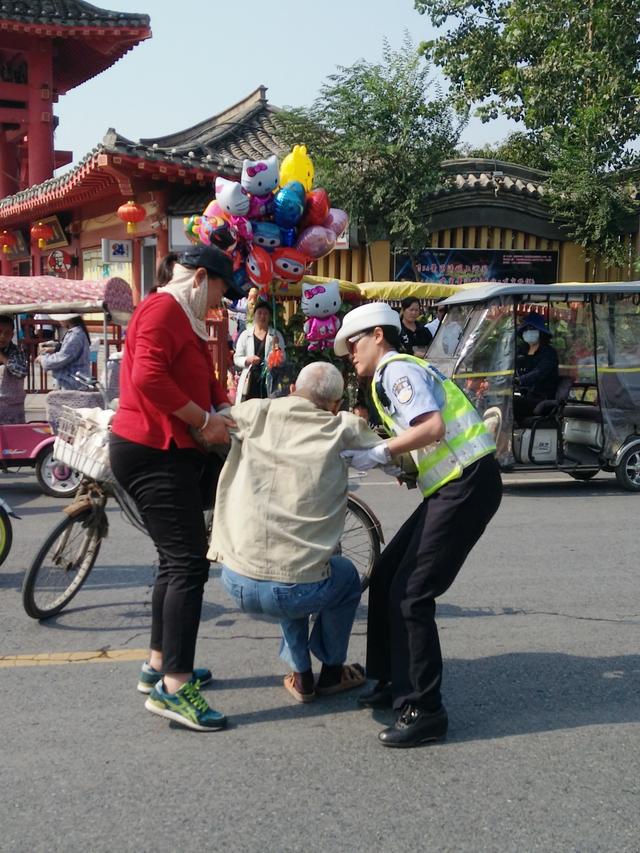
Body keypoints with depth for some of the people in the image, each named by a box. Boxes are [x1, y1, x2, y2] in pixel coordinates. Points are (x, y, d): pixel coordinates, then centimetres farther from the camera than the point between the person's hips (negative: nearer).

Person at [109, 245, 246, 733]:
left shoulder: (185, 319, 22)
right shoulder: (164, 308, -13)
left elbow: (202, 382, 17)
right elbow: (148, 377, -26)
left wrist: (226, 411, -1)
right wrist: (204, 420, -20)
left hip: (169, 451, 11)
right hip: (152, 452, -11)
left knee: (176, 560, 17)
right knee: (189, 562, -13)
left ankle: (160, 665, 26)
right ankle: (173, 687, -12)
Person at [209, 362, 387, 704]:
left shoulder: (257, 413, 3)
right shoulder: (342, 430, -1)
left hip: (236, 582, 3)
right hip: (297, 594, -2)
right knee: (346, 575, 31)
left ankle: (300, 676, 34)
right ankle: (331, 672, 37)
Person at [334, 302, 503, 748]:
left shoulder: (397, 369, -8)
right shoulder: (394, 375, 22)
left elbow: (433, 426, -24)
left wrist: (382, 452, -16)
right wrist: (384, 456, 7)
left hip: (468, 485, -10)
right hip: (451, 486, 10)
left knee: (410, 594, -10)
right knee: (385, 578, 13)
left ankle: (423, 710, -3)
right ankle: (393, 684, 24)